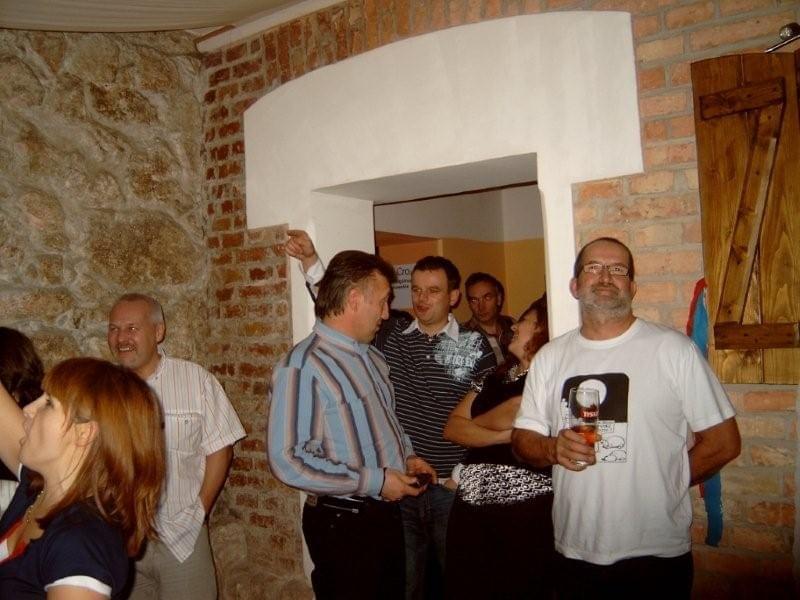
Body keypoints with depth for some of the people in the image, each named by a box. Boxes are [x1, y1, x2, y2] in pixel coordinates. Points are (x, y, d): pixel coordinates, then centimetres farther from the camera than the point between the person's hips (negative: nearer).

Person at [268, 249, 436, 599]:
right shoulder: (302, 366, -19)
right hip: (342, 522, -8)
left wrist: (405, 456, 5)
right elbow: (287, 462, -25)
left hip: (386, 512, 8)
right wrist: (374, 481, -20)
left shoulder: (372, 358, 9)